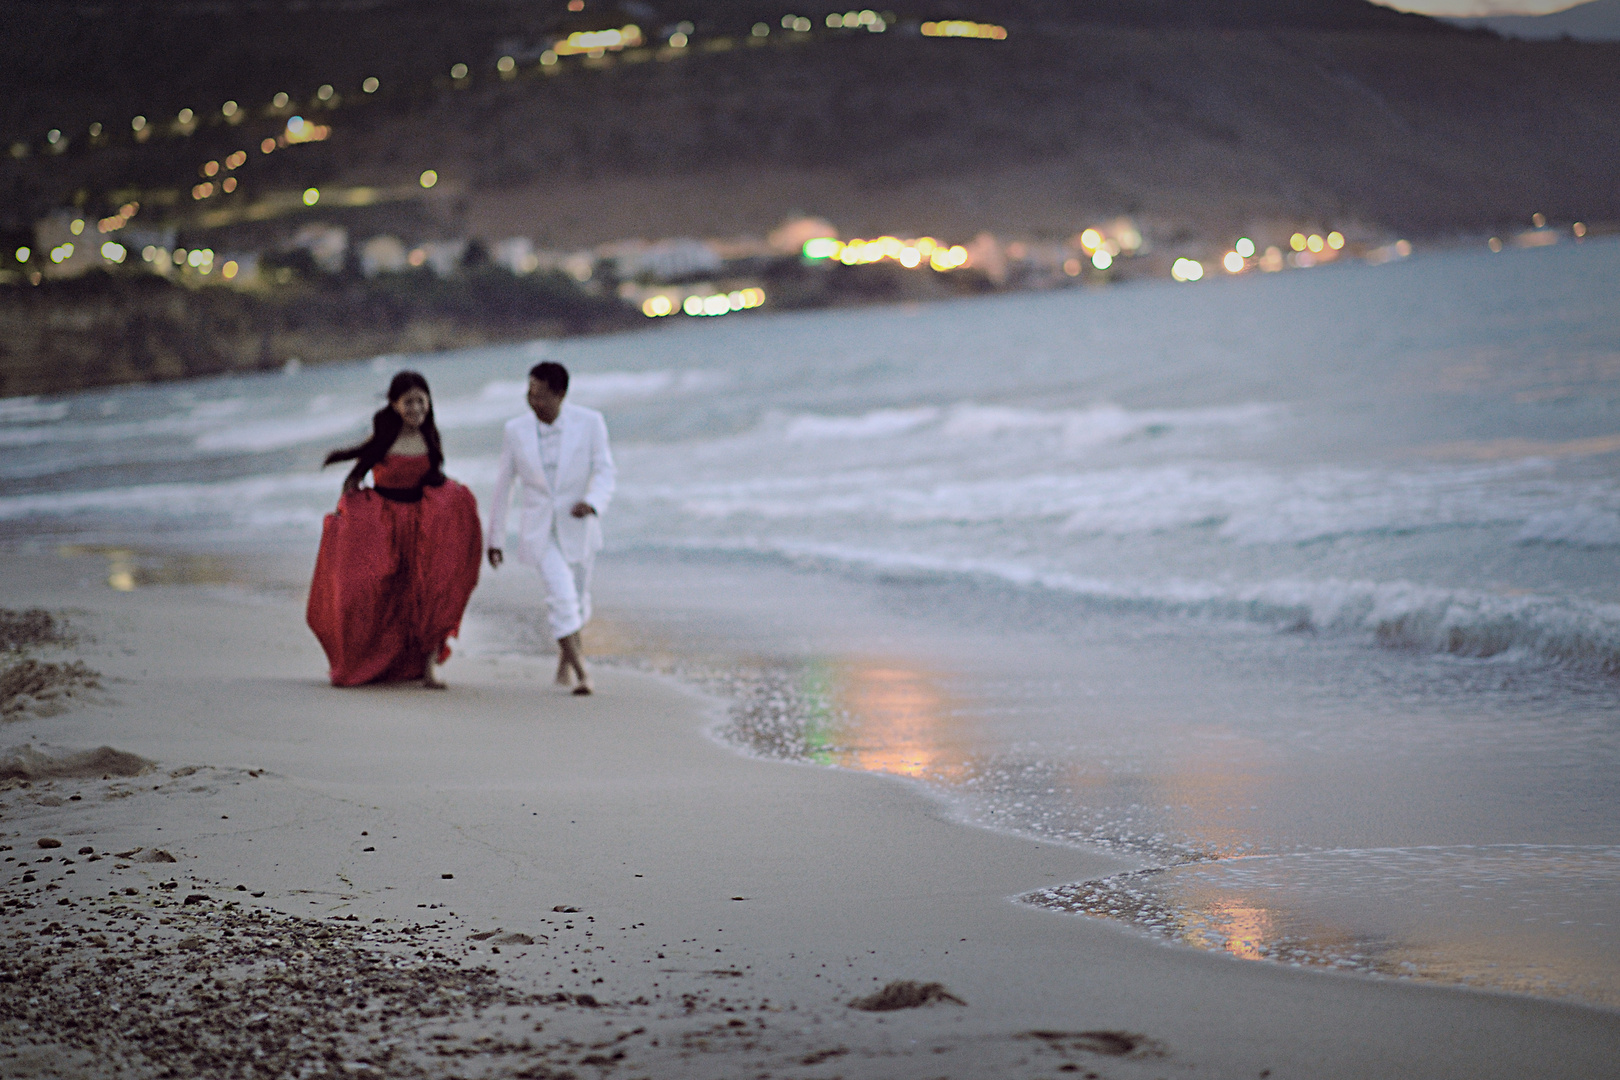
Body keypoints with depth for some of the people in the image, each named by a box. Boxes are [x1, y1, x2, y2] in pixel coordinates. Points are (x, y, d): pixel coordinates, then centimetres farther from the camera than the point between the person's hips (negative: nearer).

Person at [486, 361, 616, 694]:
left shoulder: (590, 423, -10)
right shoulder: (517, 430, -6)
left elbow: (604, 471, -11)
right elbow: (502, 486, 3)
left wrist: (592, 502, -33)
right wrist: (494, 538, 8)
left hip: (577, 526, 1)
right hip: (539, 526, -1)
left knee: (577, 598, 15)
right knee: (560, 593, -19)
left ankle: (567, 648, 46)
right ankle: (581, 673, -15)